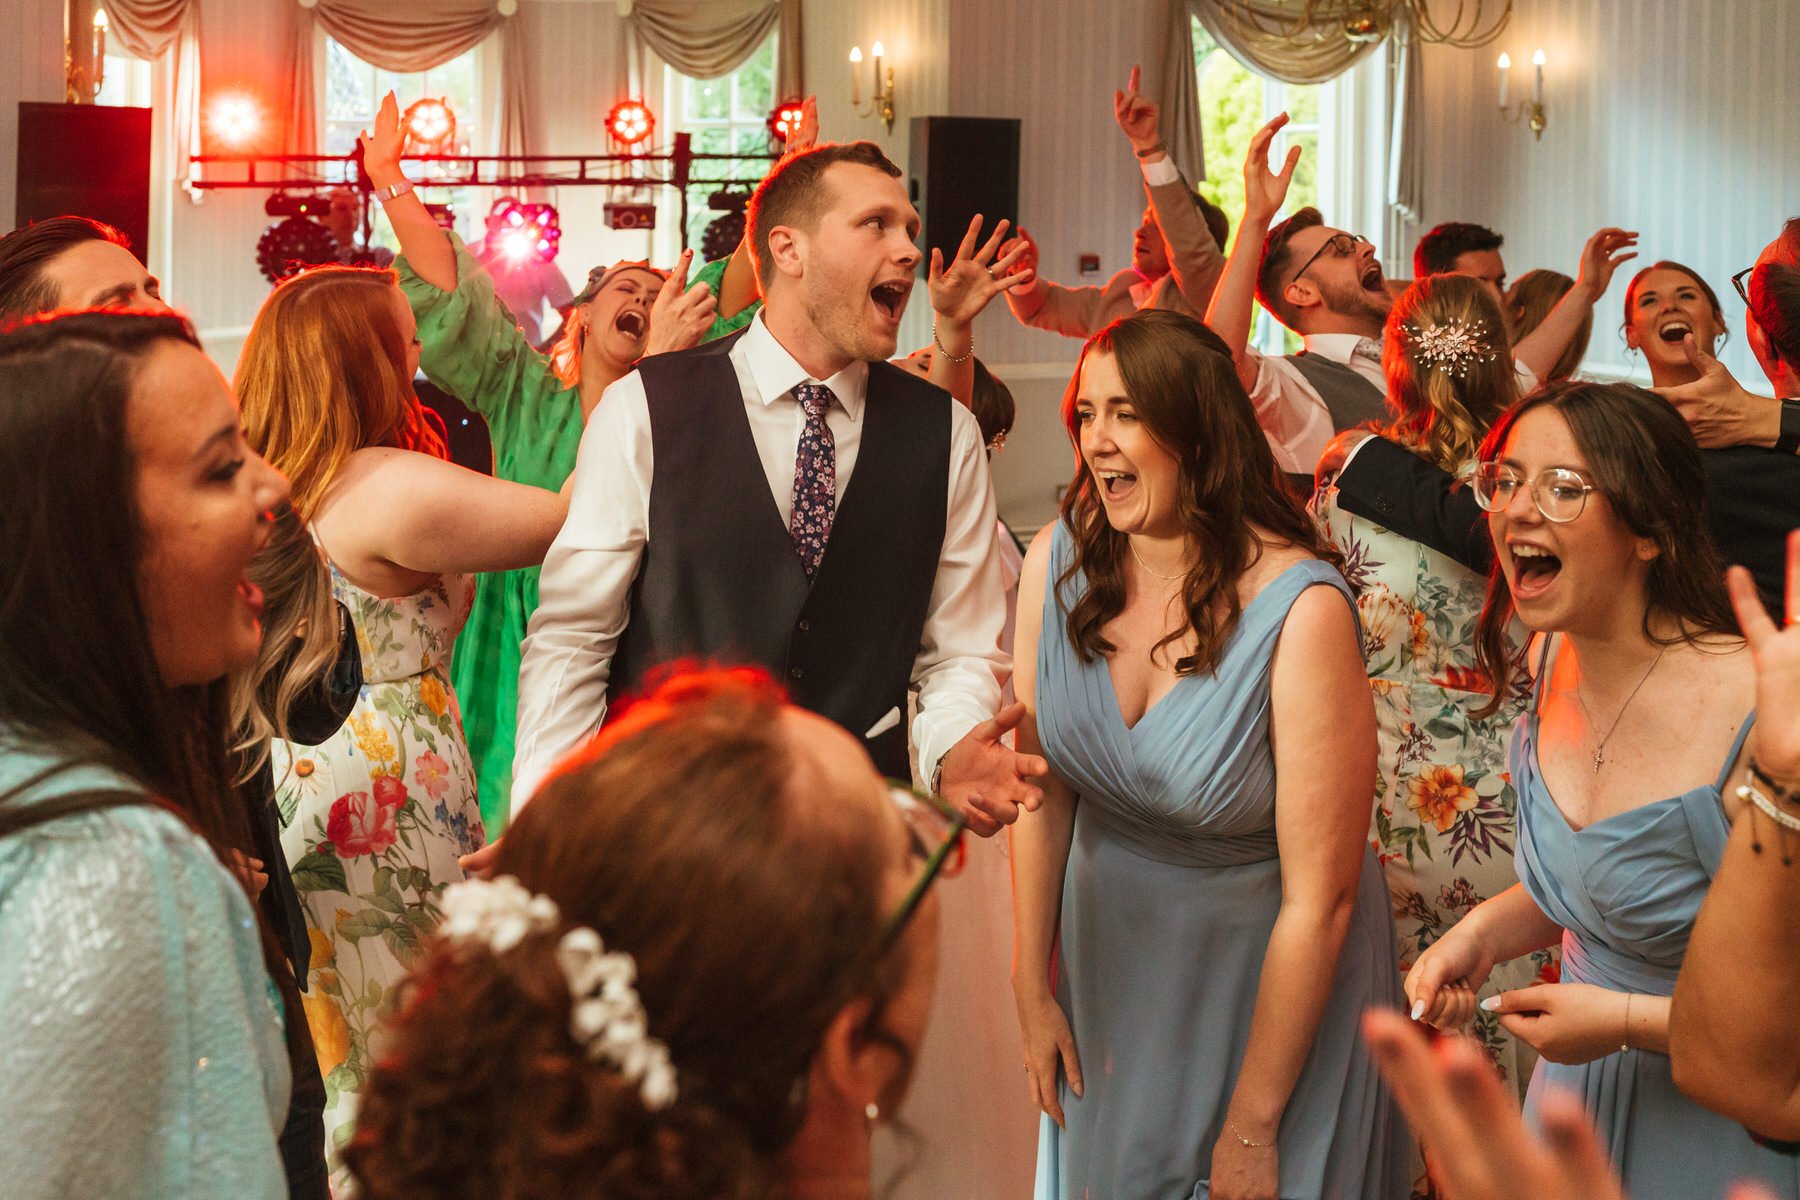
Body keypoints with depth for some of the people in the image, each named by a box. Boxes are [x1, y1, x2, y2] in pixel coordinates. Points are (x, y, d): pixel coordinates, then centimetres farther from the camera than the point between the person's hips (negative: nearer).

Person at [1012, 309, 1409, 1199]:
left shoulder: (1302, 610, -26)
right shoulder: (1056, 562, -12)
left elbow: (1319, 898, -22)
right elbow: (1042, 787, 0)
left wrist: (1252, 1127, -17)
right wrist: (1034, 987, 2)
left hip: (1271, 974, -4)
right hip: (1112, 955, 4)